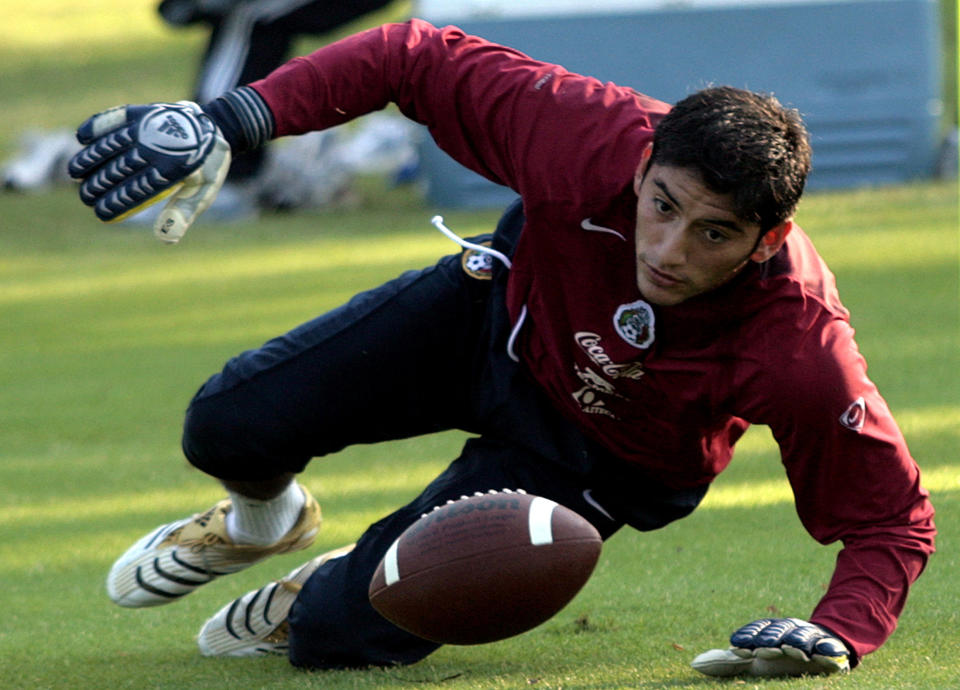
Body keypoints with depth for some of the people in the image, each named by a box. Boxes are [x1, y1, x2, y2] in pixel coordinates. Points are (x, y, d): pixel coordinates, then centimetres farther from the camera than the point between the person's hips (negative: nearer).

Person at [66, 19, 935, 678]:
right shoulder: (595, 136, -36)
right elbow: (422, 59, -23)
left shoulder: (799, 350, -40)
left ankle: (310, 602, 31)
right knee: (229, 429, -6)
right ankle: (264, 516, 34)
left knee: (344, 633, -10)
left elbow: (893, 520, -27)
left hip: (599, 458, -2)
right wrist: (229, 121, -32)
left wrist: (832, 637, -45)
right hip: (505, 311, 2)